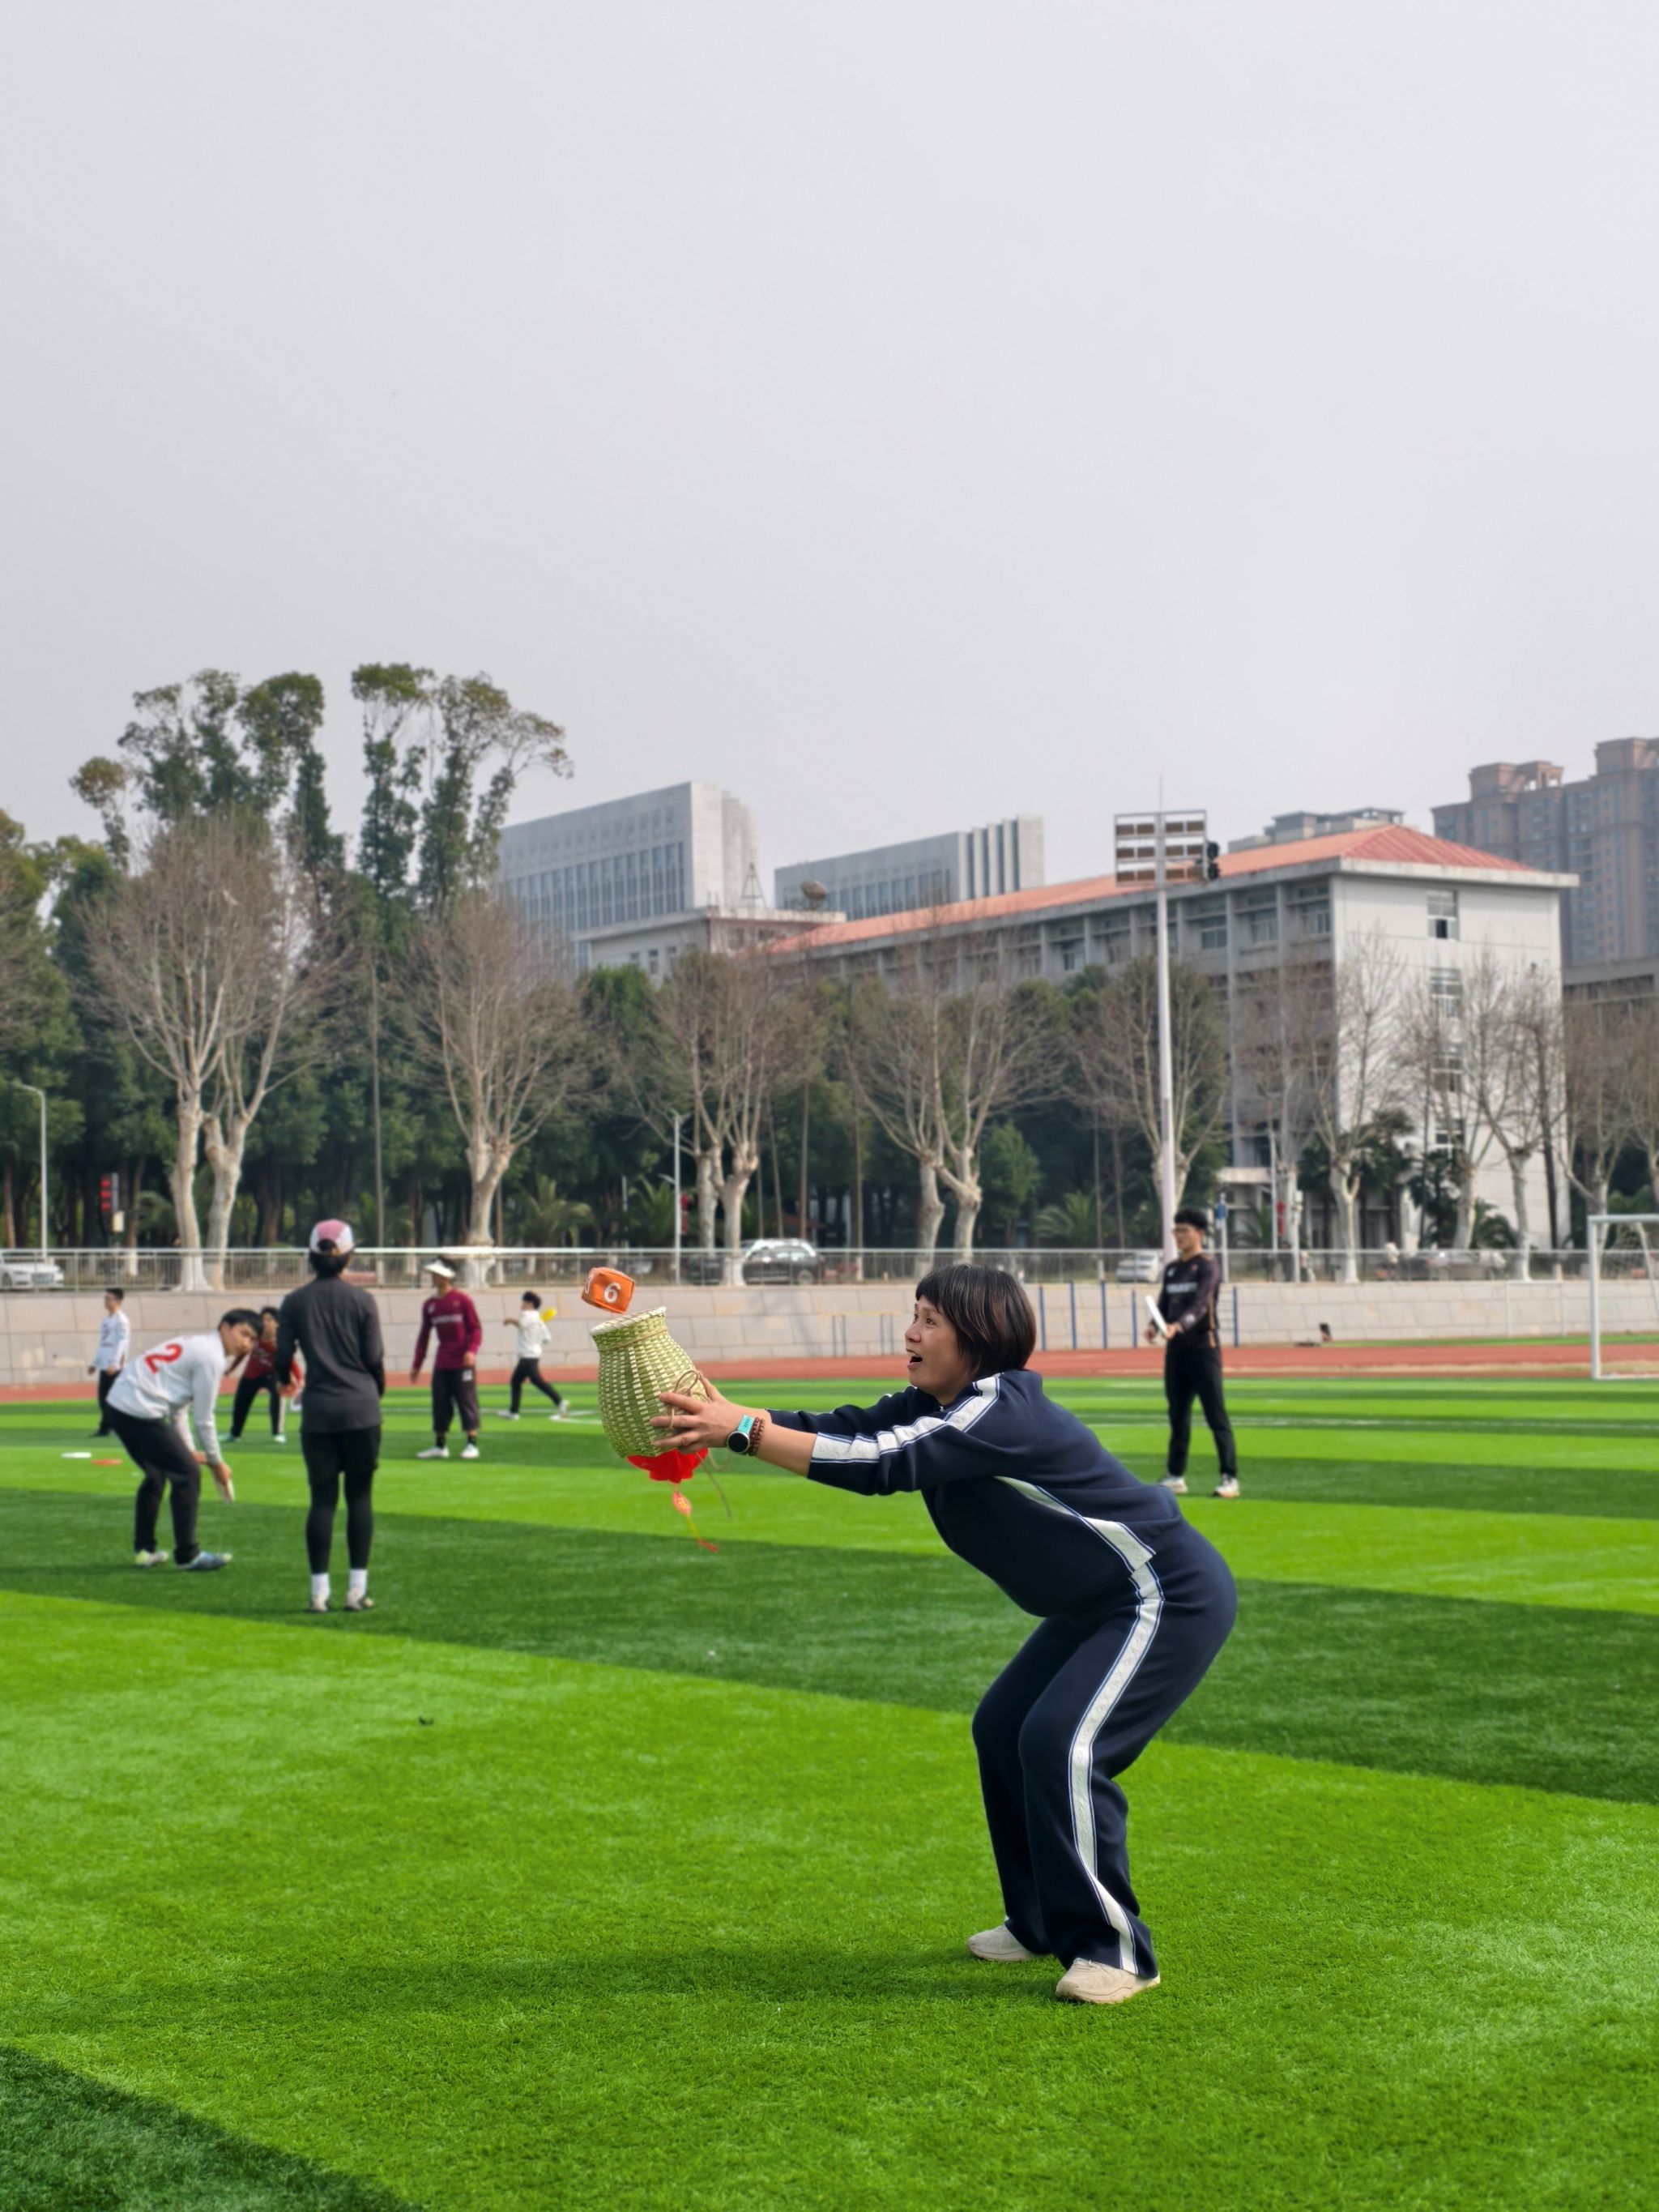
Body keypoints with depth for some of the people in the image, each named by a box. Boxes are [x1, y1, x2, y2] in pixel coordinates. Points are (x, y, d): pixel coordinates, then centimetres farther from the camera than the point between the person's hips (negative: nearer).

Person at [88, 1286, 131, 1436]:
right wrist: (94, 1363, 20)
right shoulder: (106, 1320, 18)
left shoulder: (121, 1320, -8)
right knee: (102, 1397, 7)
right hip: (104, 1365, 9)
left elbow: (122, 1343, -15)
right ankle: (104, 1427, 10)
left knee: (113, 1397, -8)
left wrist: (114, 1364, -23)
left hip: (115, 1367, -9)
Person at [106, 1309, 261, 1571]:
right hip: (141, 1411, -10)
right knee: (187, 1475, -3)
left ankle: (143, 1549, 32)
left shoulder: (196, 1347, 20)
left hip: (119, 1403, 10)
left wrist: (187, 1450, 20)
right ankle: (188, 1555, 1)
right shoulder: (212, 1358, -9)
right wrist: (217, 1463, 6)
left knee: (155, 1475, 25)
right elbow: (203, 1419, -6)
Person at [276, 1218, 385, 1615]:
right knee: (360, 1496, 5)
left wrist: (284, 1380, 29)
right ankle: (357, 1590, 3)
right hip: (361, 1408, -1)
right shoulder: (361, 1300, -3)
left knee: (322, 1498, 5)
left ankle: (319, 1592, 3)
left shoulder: (294, 1302, 1)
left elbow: (283, 1355, 5)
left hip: (318, 1412, 2)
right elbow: (375, 1358, -1)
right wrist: (379, 1388, 21)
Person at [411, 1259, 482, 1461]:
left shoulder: (462, 1300, -5)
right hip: (441, 1365, 5)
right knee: (440, 1405, 6)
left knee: (467, 1401, -3)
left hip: (463, 1363, -5)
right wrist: (417, 1365, 13)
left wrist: (472, 1350, -21)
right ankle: (440, 1446, 13)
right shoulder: (429, 1305, 9)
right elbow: (424, 1336, 14)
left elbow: (476, 1329, -4)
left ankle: (472, 1444, 1)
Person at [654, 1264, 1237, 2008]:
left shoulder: (1002, 1410, -26)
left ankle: (1114, 1950, -8)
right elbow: (842, 1431, -8)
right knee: (1002, 1730, 11)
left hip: (1170, 1598, -10)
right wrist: (719, 1417, -21)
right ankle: (1044, 1921, 24)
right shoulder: (934, 1407, 2)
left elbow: (881, 1465, -36)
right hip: (1095, 1606, 10)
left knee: (1061, 1744, -20)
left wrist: (742, 1431, -38)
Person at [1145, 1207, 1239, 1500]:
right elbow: (1164, 1303, 9)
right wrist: (1155, 1325, -12)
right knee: (1178, 1414, 12)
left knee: (1216, 1415, -8)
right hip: (1176, 1349, 7)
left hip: (1203, 1347, -7)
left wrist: (1178, 1326, -38)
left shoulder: (1207, 1267, -7)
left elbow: (1199, 1304, -21)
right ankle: (1176, 1476, 19)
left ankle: (1230, 1478, -7)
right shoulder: (1172, 1268, 15)